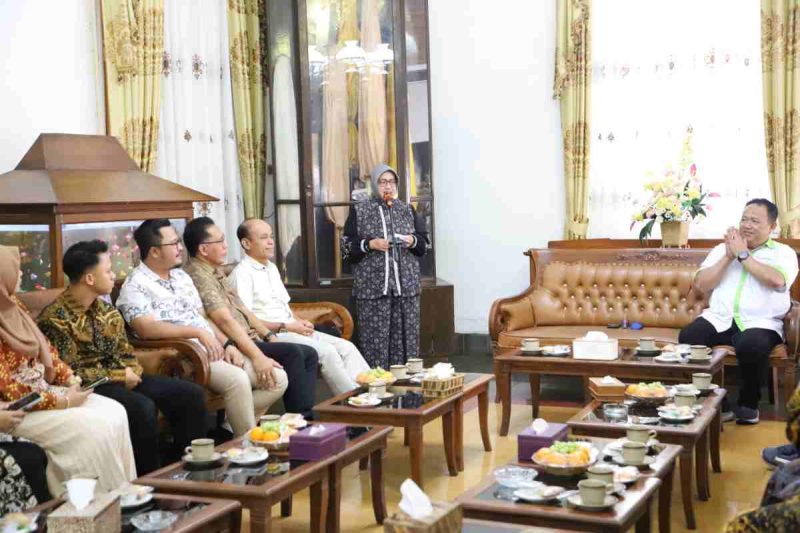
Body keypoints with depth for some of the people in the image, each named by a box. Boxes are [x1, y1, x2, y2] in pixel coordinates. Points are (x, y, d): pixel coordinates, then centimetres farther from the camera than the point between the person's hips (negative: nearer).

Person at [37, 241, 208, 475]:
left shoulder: (107, 310, 10)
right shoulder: (56, 319, -14)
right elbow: (71, 374, -17)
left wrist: (131, 373, -9)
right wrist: (120, 376, -13)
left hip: (120, 379, 8)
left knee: (191, 394, -5)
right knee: (142, 407, -35)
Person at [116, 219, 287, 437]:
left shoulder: (182, 277, 20)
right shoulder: (135, 285, -5)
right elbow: (146, 328, -21)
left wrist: (228, 344, 3)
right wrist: (197, 332, -24)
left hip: (214, 351, 8)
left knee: (277, 378, -4)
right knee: (237, 380, -33)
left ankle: (232, 425, 3)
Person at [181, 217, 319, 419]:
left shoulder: (215, 272, 18)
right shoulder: (197, 274, -14)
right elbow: (225, 320, -25)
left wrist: (269, 337, 12)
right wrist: (257, 356, -32)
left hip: (249, 339, 11)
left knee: (309, 354, 4)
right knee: (292, 354, -25)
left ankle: (307, 416, -3)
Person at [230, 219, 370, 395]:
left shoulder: (272, 268, 19)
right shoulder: (242, 273, -8)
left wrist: (299, 322, 3)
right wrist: (285, 327, -17)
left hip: (291, 330, 9)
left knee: (346, 347, -9)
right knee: (327, 351, -25)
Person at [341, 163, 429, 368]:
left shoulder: (407, 209, 13)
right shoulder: (359, 211, 4)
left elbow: (424, 241, 16)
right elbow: (347, 248, 2)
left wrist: (413, 240, -5)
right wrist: (369, 244, -13)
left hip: (406, 285, 3)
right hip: (372, 287, -3)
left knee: (406, 336, 1)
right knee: (375, 338, -6)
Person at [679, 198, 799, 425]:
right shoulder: (722, 249, 18)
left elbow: (777, 280, -14)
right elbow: (700, 285, 6)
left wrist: (743, 254, -7)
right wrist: (728, 257, -2)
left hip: (760, 323, -3)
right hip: (719, 319, 3)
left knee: (751, 345, -37)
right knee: (688, 337, -27)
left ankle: (749, 404, -10)